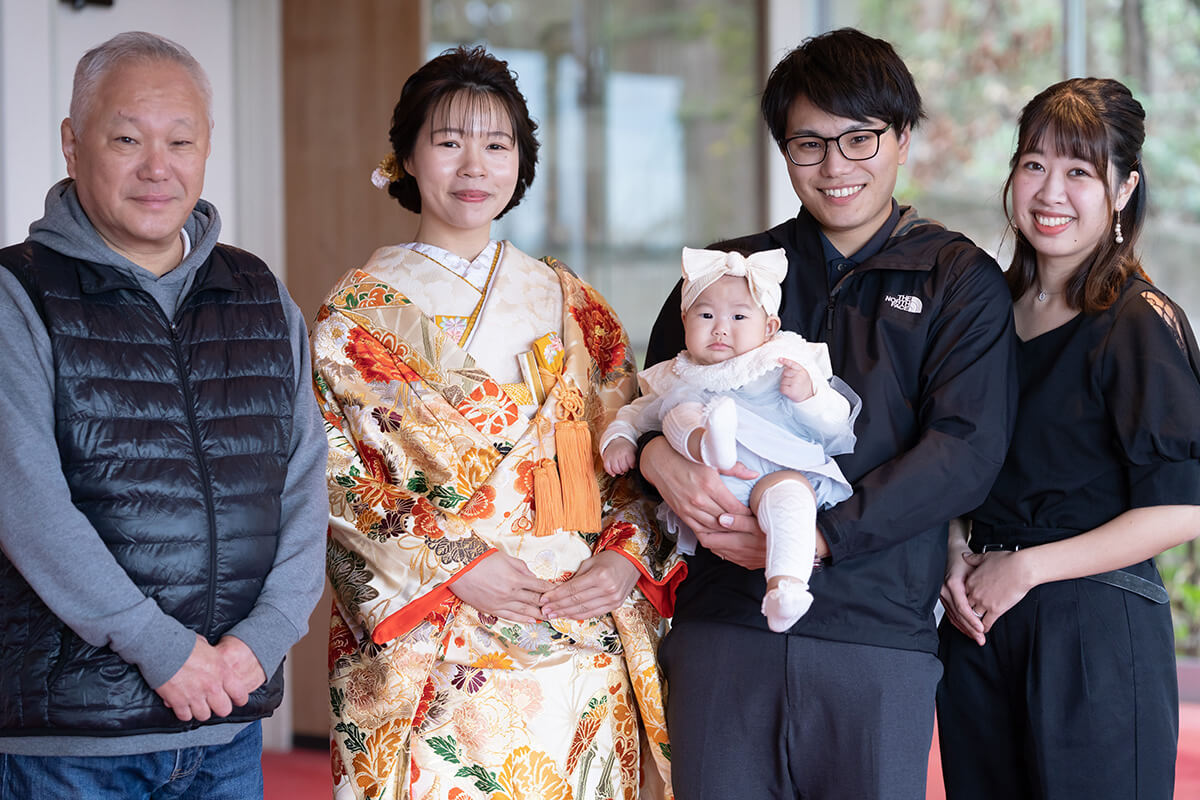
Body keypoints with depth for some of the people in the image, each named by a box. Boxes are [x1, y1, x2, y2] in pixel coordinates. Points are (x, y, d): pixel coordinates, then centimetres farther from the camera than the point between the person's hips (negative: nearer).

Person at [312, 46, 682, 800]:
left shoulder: (572, 306, 12)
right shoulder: (356, 315, 2)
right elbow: (329, 477, -5)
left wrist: (627, 556, -5)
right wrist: (452, 566, -13)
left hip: (581, 644, 3)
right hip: (428, 654, -3)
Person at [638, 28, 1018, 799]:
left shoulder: (960, 280, 5)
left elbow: (966, 453, -6)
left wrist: (821, 535, -17)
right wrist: (658, 456, -9)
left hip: (880, 627, -2)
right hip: (723, 620, 2)